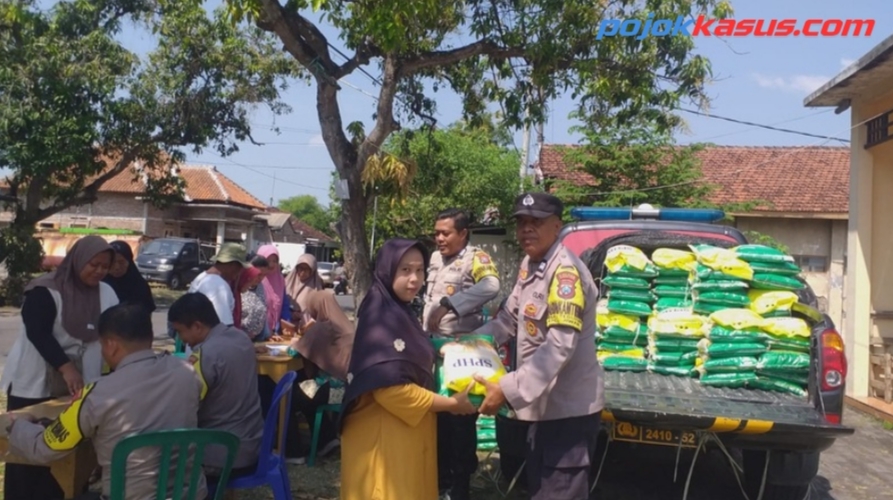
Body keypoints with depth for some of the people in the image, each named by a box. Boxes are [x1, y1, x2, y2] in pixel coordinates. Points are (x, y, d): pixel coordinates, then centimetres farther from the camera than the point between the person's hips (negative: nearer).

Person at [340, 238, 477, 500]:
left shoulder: (400, 312, 10)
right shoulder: (380, 316, -19)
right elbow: (391, 389, -25)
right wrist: (452, 403, -16)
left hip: (408, 431, 9)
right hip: (383, 434, -9)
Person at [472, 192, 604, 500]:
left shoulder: (565, 271, -22)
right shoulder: (529, 265, 8)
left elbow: (560, 345, -31)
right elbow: (510, 318, 14)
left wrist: (508, 390, -33)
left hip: (569, 407, -9)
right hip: (544, 403, 9)